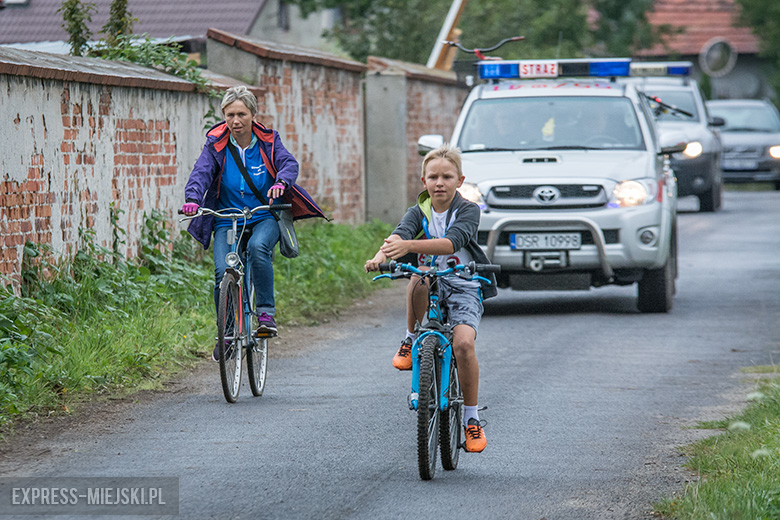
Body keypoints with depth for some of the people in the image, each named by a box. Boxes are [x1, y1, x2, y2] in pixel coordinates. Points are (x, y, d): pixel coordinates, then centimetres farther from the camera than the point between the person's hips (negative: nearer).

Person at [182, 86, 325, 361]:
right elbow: (201, 173, -17)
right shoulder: (216, 145, -3)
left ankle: (266, 311, -21)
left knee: (257, 246, -34)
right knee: (223, 272, -19)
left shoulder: (268, 141, -1)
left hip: (264, 217, -1)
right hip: (226, 221, 1)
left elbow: (289, 163, -15)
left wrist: (281, 183, -39)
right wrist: (192, 199, -38)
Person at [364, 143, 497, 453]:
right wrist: (382, 255, -42)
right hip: (430, 289, 2)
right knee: (421, 276, -34)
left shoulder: (467, 211, -7)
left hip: (464, 289, -2)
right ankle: (411, 340, -11)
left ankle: (472, 419, -9)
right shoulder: (419, 212, 3)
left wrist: (410, 246, -43)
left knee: (463, 342, -25)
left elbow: (452, 241, -27)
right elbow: (401, 233, -19)